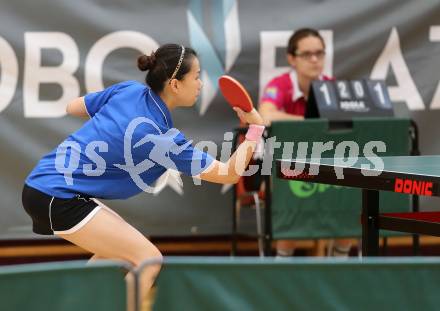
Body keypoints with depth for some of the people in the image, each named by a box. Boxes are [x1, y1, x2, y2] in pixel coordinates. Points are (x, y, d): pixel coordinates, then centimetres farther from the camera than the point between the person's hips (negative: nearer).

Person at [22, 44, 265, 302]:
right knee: (149, 260, -12)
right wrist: (256, 128, -9)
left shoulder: (129, 89, 3)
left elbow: (73, 107, 19)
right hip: (58, 196, -10)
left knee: (119, 248, 26)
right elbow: (229, 174, -12)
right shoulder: (160, 137, -17)